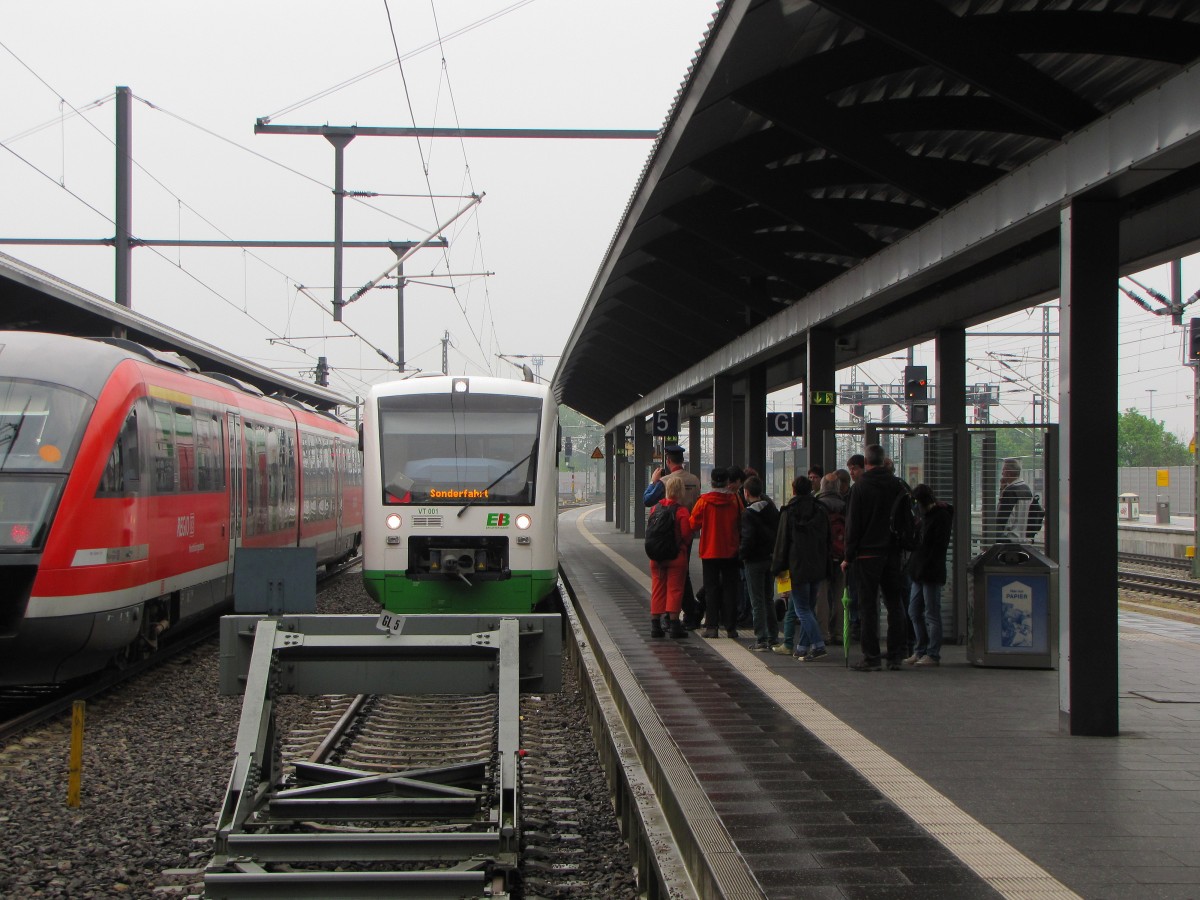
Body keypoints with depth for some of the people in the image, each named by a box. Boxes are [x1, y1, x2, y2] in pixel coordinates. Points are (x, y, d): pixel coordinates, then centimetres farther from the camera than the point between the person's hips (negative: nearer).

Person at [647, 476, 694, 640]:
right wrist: (685, 544, 8)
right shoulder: (682, 511, -13)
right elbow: (686, 535, -12)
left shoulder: (656, 507, 2)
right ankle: (674, 625, -1)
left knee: (657, 589, 10)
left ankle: (655, 625, 10)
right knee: (674, 589, 1)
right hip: (677, 555, -4)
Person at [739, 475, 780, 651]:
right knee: (769, 599, 16)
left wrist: (742, 555, -6)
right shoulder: (773, 509, 6)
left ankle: (761, 639, -3)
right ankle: (773, 637, 17)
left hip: (754, 561, -7)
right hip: (771, 558, 7)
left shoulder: (748, 513, -16)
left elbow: (748, 538, -21)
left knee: (757, 602, -1)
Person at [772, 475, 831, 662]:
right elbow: (827, 540, 12)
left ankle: (818, 645, -18)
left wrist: (777, 567, 2)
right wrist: (825, 566, 18)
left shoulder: (789, 512, -6)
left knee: (802, 609, -4)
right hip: (818, 567, 5)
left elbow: (782, 541, -5)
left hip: (798, 567, -5)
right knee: (808, 607, 14)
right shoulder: (821, 511, 8)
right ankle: (802, 648, 17)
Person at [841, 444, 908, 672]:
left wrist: (849, 557, -3)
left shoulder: (859, 488, -9)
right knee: (895, 605, 11)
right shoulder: (896, 485, 4)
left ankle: (871, 657, -2)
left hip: (867, 554, -4)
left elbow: (853, 525, -8)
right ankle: (896, 657, 12)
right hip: (892, 552, 4)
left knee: (868, 606, -1)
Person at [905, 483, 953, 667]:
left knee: (932, 614, -4)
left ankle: (933, 654, 1)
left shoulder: (941, 516, -12)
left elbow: (939, 546, -18)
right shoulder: (926, 515, 16)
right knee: (914, 611, 12)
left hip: (931, 574, -9)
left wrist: (924, 567, -20)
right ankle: (920, 651, 19)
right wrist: (914, 566, 11)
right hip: (920, 572, 9)